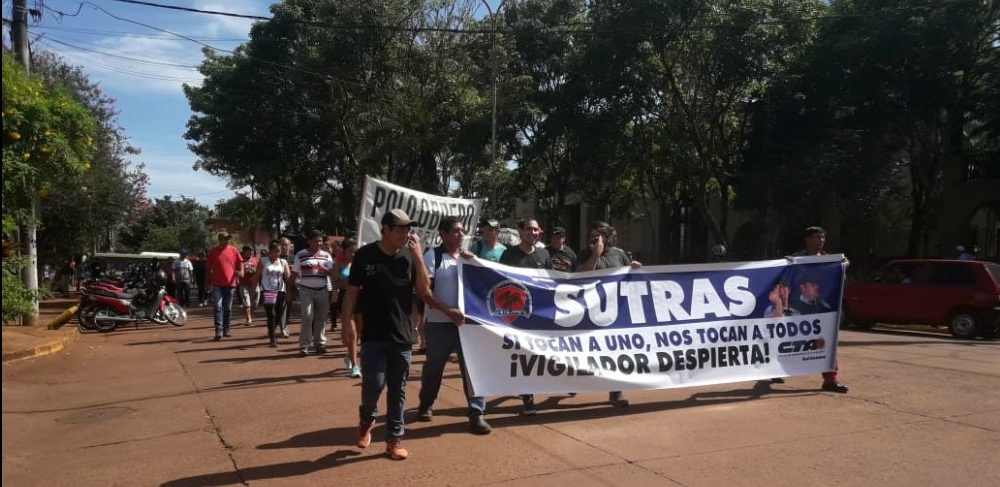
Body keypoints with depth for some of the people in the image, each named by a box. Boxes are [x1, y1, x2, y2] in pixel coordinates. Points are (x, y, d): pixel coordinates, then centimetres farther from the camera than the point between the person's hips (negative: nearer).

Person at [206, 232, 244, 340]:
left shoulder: (233, 250, 5)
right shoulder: (213, 252, 2)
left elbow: (240, 262, 13)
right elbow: (208, 268, 8)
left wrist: (241, 272, -6)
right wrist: (207, 282, 7)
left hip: (230, 284, 2)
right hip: (217, 284, -2)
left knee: (228, 308, 9)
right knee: (218, 307, -10)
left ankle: (226, 329, 19)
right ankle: (219, 330, -12)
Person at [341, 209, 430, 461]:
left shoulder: (410, 256, 0)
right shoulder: (365, 255, -5)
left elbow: (424, 291, -4)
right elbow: (352, 292, 0)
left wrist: (418, 257, -12)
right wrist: (345, 324, -4)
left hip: (402, 335, 2)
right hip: (373, 335, -2)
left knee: (398, 389, 7)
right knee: (374, 383, -7)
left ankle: (395, 439, 18)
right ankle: (366, 421, 24)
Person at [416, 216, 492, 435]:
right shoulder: (432, 256, -5)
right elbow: (424, 291, -12)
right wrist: (448, 311, -20)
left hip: (466, 321, 3)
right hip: (439, 323, -3)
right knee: (434, 367, 12)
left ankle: (476, 413, 3)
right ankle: (426, 405, 33)